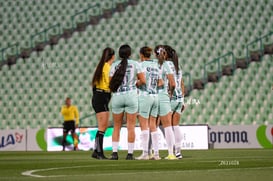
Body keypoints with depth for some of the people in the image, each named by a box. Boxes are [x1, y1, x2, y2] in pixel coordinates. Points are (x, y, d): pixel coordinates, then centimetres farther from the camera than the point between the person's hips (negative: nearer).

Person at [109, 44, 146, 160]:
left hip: (117, 97, 1)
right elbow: (143, 81, -3)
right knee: (131, 127, 3)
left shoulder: (114, 65, 3)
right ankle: (130, 154, 0)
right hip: (131, 96, -1)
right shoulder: (135, 64, 1)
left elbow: (111, 84, 1)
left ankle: (114, 153, 0)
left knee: (116, 127, 9)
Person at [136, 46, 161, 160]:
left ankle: (145, 153, -8)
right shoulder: (156, 66, 13)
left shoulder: (142, 65, -7)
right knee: (153, 126, 8)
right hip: (155, 96, 6)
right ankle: (156, 153, 4)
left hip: (144, 96, -6)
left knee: (144, 125, -4)